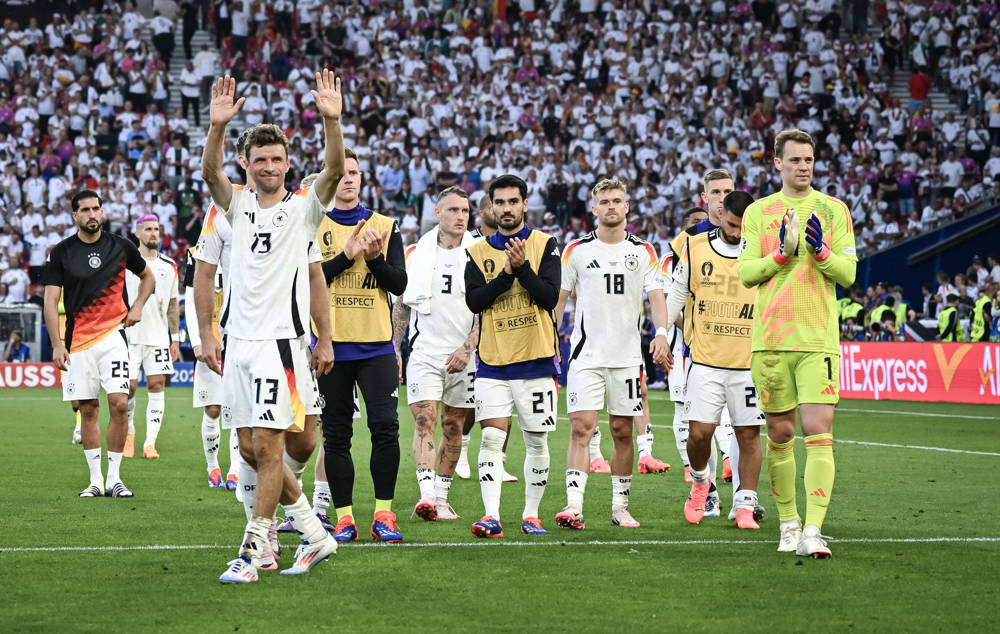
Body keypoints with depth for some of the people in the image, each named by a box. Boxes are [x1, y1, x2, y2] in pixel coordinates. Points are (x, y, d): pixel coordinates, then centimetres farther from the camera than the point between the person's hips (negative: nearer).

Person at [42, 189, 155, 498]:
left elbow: (147, 276, 21)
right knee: (88, 409, 3)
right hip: (78, 341, 0)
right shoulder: (61, 252, 0)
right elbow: (51, 301, -1)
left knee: (119, 403, -12)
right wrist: (57, 344, -9)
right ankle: (96, 480, 11)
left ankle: (114, 478, -2)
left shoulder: (120, 246, 4)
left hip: (113, 334, 0)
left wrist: (137, 307, 4)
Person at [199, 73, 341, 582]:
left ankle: (250, 553, -6)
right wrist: (217, 127, -26)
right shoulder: (237, 205, 10)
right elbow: (210, 172, -8)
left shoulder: (303, 207, 2)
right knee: (251, 451, 6)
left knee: (267, 446, -10)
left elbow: (335, 171, -15)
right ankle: (313, 532, 20)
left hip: (281, 341, -5)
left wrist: (332, 120, -30)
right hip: (239, 340, 5)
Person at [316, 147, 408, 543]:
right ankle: (344, 518, 9)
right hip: (331, 343, 0)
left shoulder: (385, 227, 9)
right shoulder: (312, 228, 5)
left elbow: (399, 284, 3)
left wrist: (375, 258, -14)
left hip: (376, 344, 0)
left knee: (385, 426, -9)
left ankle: (383, 516, -1)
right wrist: (346, 256, -15)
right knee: (336, 435, 2)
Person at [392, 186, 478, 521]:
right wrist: (394, 351, 9)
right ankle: (426, 493, -24)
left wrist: (467, 348, -12)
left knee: (453, 427, 6)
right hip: (423, 353, 0)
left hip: (462, 357, 0)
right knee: (424, 419, -14)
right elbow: (402, 306, 13)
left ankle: (441, 496, 17)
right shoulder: (416, 253, 5)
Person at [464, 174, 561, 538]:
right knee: (491, 436, -11)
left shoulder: (544, 245, 3)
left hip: (535, 360, -1)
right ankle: (491, 515, -14)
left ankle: (530, 514, 15)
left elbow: (550, 296, -9)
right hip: (492, 362, 1)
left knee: (537, 441, 4)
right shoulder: (478, 252, 8)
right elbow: (474, 300, -5)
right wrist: (507, 273, -16)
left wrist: (522, 267, -20)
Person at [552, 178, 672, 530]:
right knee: (581, 428, -12)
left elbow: (656, 295, -1)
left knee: (623, 432, 6)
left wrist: (661, 332, -18)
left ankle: (620, 506, 15)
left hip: (627, 356, 2)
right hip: (586, 355, -1)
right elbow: (558, 297, 7)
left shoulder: (643, 251, 6)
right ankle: (574, 504, -19)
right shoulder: (576, 250, 3)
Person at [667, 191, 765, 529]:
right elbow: (676, 295, 15)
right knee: (699, 432, -6)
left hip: (750, 363, 0)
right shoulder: (695, 247, 3)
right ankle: (699, 482, 23)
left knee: (748, 435, 1)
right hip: (706, 362, 0)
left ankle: (745, 506, 10)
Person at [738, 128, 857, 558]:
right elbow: (745, 272, 2)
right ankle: (788, 523, 21)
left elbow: (848, 273, 3)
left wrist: (821, 252, -15)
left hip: (818, 339, -1)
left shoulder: (833, 210, 6)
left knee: (819, 432, -12)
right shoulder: (758, 212, 8)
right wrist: (782, 253, -13)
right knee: (779, 434, 8)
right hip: (770, 339, 1)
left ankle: (813, 530, -16)